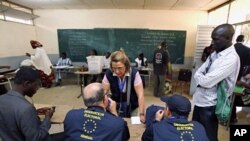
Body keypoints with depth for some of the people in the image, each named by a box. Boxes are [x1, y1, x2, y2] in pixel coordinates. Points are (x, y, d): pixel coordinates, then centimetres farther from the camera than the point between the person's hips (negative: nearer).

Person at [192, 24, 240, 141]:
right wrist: (203, 78, -14)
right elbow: (197, 74, 5)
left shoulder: (231, 59, -22)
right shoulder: (215, 53, 5)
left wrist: (199, 77, -8)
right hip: (199, 100, 8)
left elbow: (207, 81, -27)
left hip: (209, 105, -7)